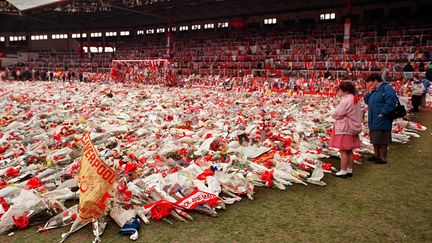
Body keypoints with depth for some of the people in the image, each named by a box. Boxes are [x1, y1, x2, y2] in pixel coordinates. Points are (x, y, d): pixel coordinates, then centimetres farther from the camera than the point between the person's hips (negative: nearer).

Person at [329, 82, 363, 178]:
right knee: (349, 151, 14)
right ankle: (349, 170, 21)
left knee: (343, 151, -2)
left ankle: (343, 171, 3)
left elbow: (337, 114, -19)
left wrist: (333, 115, 2)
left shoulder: (345, 101, -20)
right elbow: (360, 114, 18)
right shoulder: (355, 100, 10)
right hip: (353, 128, 9)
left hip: (344, 129, -9)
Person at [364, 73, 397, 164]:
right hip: (373, 121, 9)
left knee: (382, 141, 1)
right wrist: (369, 92, 1)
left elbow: (390, 103, -24)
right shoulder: (374, 90, 13)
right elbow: (366, 101, 17)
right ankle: (376, 155, 32)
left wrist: (382, 113, -21)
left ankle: (383, 158, 13)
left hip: (381, 122, -9)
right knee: (374, 140, 18)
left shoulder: (387, 88, -16)